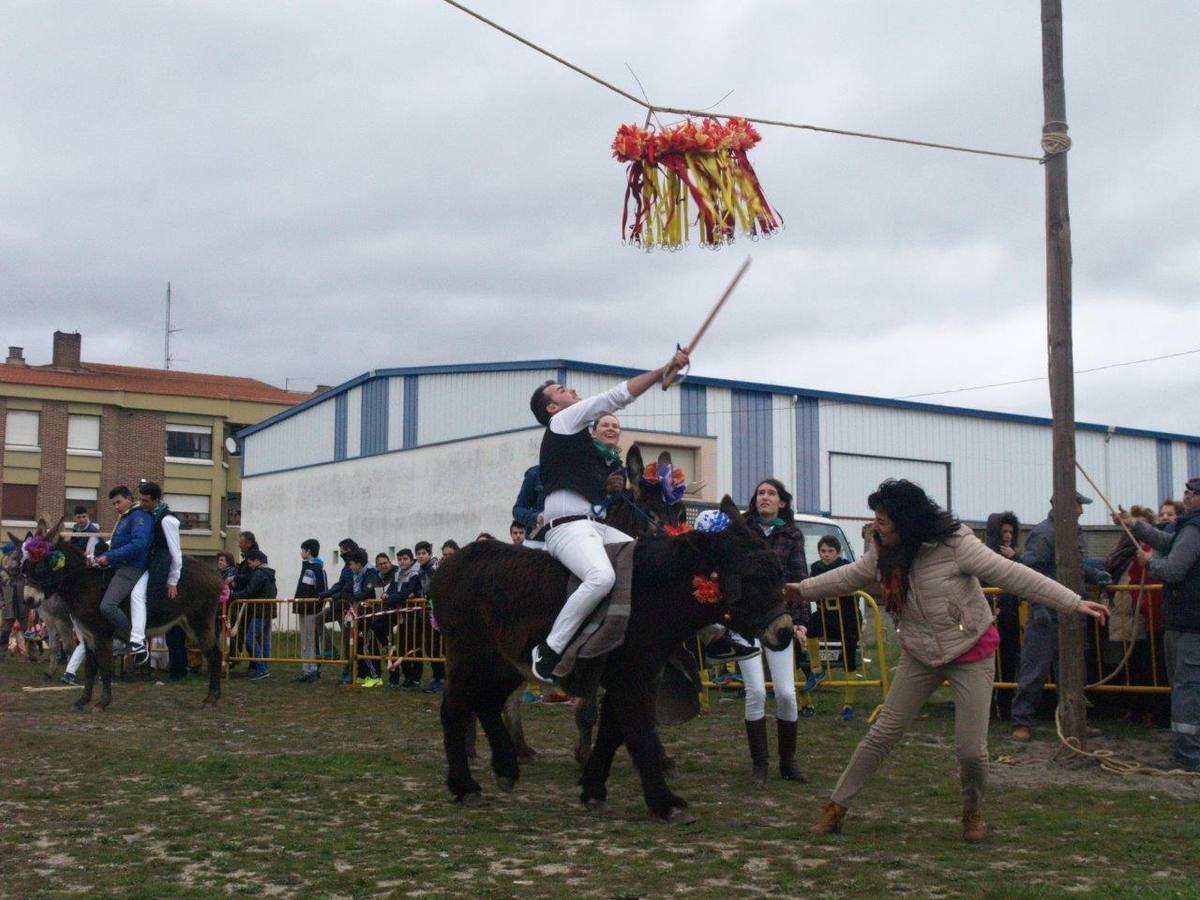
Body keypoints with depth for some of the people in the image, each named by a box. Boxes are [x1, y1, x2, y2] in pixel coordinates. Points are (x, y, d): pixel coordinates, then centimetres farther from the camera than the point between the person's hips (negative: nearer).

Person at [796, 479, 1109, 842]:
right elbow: (849, 577, 13)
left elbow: (1012, 575, -24)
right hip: (920, 656, 4)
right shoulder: (883, 553, -5)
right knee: (883, 733, 3)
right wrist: (801, 589, 20)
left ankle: (973, 813, 23)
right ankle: (836, 806, 11)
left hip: (970, 654, -4)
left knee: (971, 748, -7)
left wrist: (1073, 603, -26)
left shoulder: (955, 544, -23)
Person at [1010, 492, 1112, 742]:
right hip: (1047, 616, -9)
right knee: (1035, 669, -6)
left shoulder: (1074, 532, 15)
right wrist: (1038, 605, -24)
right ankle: (1022, 721, 0)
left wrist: (1095, 575, 13)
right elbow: (1029, 570, -20)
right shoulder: (1043, 534, -15)